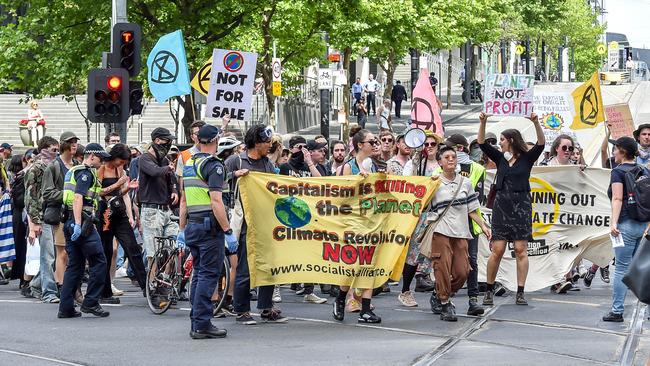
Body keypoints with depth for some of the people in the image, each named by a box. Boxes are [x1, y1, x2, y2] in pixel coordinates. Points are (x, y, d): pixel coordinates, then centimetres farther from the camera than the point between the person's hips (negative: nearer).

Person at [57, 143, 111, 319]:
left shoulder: (73, 171, 21)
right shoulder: (86, 173, -9)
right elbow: (78, 198, -20)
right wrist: (78, 224, -27)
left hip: (70, 223, 10)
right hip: (82, 223, -10)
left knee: (75, 266, 10)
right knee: (99, 262, -3)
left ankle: (66, 308, 7)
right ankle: (90, 303, -4)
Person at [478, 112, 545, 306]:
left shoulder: (526, 158, 2)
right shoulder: (500, 158, 11)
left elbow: (541, 144, -12)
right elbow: (482, 143, 7)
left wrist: (536, 123, -24)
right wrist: (483, 122, -5)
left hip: (521, 206, -2)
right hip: (501, 205, 2)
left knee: (521, 249, -1)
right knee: (497, 250, -1)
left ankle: (520, 293, 1)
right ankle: (489, 291, 6)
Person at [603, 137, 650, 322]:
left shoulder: (618, 171, -5)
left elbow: (617, 198, -16)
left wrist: (614, 222, -22)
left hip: (627, 224, -6)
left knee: (622, 268, -3)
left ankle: (617, 311, -2)